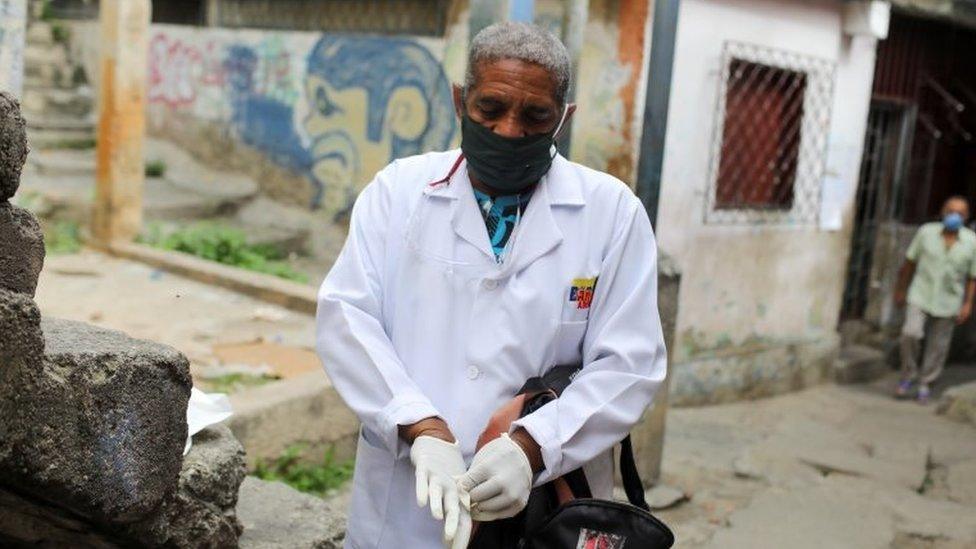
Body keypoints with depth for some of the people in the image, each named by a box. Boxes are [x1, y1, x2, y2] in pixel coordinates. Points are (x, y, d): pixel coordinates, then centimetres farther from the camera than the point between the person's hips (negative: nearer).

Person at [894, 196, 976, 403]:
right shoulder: (926, 232, -5)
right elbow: (909, 262, 5)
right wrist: (900, 290, 9)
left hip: (948, 302, 1)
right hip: (920, 295, 0)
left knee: (938, 346, 6)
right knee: (911, 332, -17)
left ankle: (925, 385, 24)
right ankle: (908, 376, 5)